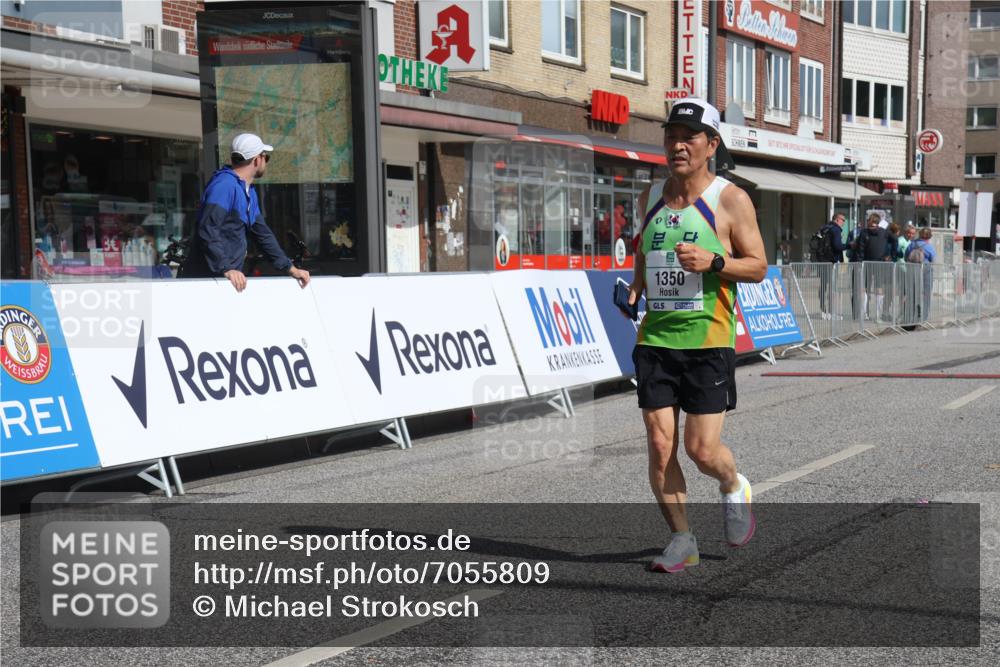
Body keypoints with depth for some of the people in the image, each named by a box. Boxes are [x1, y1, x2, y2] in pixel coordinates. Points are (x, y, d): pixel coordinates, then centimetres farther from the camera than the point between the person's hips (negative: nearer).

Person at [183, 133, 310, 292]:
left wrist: (291, 268, 17)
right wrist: (226, 269, -32)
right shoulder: (225, 184, -14)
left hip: (231, 279, 9)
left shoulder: (249, 191, 17)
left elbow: (262, 233, 22)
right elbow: (208, 231, -25)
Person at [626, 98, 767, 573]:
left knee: (702, 450, -5)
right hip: (655, 338, 4)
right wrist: (634, 291, 6)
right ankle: (682, 540, 14)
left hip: (708, 340, -4)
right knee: (659, 447, -1)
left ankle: (734, 488, 30)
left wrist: (713, 261, -21)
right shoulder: (651, 196, 11)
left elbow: (758, 267, -3)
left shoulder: (731, 200, -4)